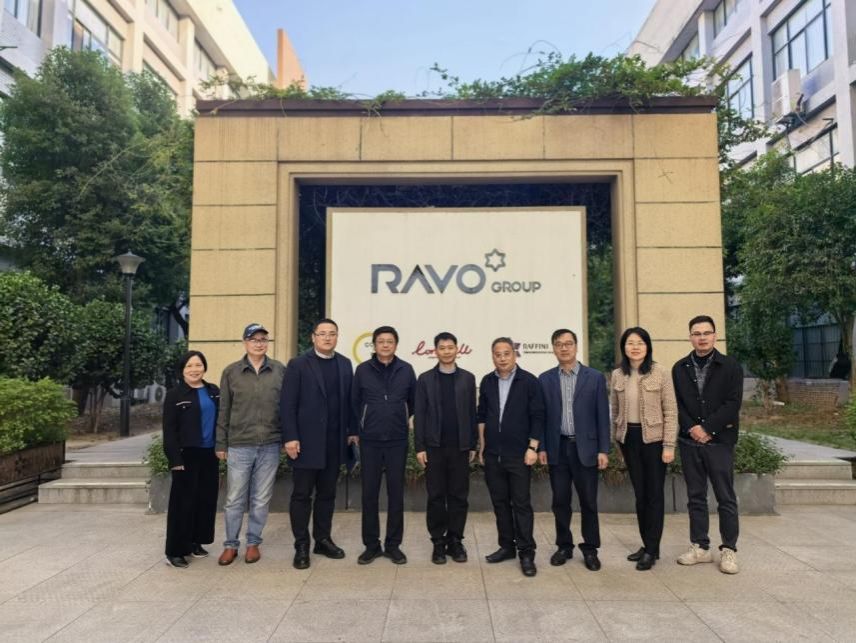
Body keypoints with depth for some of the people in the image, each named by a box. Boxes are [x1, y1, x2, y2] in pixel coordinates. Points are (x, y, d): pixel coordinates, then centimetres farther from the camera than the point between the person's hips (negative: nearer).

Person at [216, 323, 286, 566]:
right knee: (234, 500, 6)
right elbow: (223, 410, 5)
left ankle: (253, 543, 25)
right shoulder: (231, 372, 2)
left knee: (261, 500, 10)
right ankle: (231, 544, 22)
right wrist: (221, 444, 4)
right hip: (239, 445, 0)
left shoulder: (280, 370, 2)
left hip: (270, 446, 0)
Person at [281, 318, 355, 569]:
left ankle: (323, 540, 23)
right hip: (307, 441, -4)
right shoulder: (298, 364, -3)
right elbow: (287, 404, -7)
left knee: (327, 493, 12)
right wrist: (290, 437, -13)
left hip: (335, 442, 4)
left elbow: (348, 401, 9)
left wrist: (351, 431, 4)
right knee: (302, 494, 4)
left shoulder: (345, 364, 9)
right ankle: (301, 546, 14)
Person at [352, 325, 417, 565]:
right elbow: (354, 401, 9)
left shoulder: (406, 370, 0)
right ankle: (371, 544, 18)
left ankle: (393, 545, 17)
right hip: (369, 441, 0)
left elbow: (413, 401, 11)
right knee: (369, 493, 5)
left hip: (397, 441, 0)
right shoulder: (363, 370, -1)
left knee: (396, 493, 5)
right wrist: (360, 428, 12)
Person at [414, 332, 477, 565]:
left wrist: (473, 445, 4)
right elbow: (419, 414, 0)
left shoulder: (468, 378, 6)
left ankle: (455, 541, 17)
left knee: (459, 496, 5)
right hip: (434, 446, -1)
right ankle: (438, 542, 15)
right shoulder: (425, 379, 2)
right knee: (436, 497, 5)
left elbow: (472, 413, 7)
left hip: (460, 447, 1)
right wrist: (419, 447, -5)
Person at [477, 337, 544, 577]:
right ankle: (507, 546, 23)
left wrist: (532, 448, -11)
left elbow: (537, 417, -6)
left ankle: (526, 553, 9)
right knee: (500, 502, 11)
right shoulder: (487, 382, 6)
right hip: (492, 454, 4)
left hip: (519, 454, -4)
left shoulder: (529, 381, -6)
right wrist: (482, 446, 9)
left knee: (521, 503, 0)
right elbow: (481, 415, 11)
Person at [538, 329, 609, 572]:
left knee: (588, 501, 6)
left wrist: (603, 450, -5)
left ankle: (590, 549, 20)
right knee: (560, 501, 8)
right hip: (557, 448, 1)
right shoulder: (545, 379, 4)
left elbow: (602, 415, -1)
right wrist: (541, 447, 0)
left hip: (585, 447, -1)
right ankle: (564, 546, 22)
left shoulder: (595, 377, 0)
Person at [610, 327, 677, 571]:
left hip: (653, 438, -4)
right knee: (639, 493, 12)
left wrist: (669, 445, -11)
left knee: (654, 494, 3)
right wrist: (616, 441, 11)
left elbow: (670, 411, -7)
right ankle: (646, 544, 23)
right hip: (628, 438, 4)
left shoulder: (661, 373, -7)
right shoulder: (617, 375, 4)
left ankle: (652, 550, 12)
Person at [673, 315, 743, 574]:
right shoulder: (680, 368, 8)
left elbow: (733, 403, -8)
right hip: (689, 441, 3)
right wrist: (691, 428, -10)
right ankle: (700, 547, 19)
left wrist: (707, 429, -13)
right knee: (696, 497, 9)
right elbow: (677, 404, 4)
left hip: (719, 441, -3)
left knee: (726, 497, 3)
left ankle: (729, 550, 14)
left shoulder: (730, 366, 0)